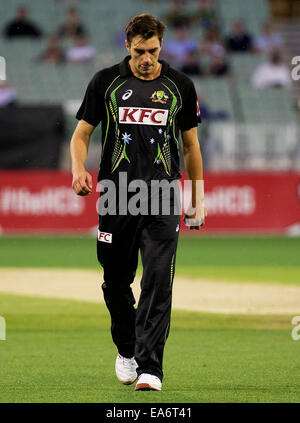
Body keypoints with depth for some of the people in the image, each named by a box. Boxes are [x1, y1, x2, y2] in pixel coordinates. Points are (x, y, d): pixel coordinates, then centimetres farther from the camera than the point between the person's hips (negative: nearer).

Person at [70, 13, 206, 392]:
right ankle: (126, 349, 32)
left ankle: (150, 367, -12)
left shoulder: (179, 86, 8)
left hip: (162, 201, -1)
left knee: (158, 282, -11)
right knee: (116, 281, 8)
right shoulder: (106, 82, 5)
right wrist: (78, 169, -13)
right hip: (116, 197, 1)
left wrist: (198, 200, 14)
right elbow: (81, 133, 8)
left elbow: (191, 145, 16)